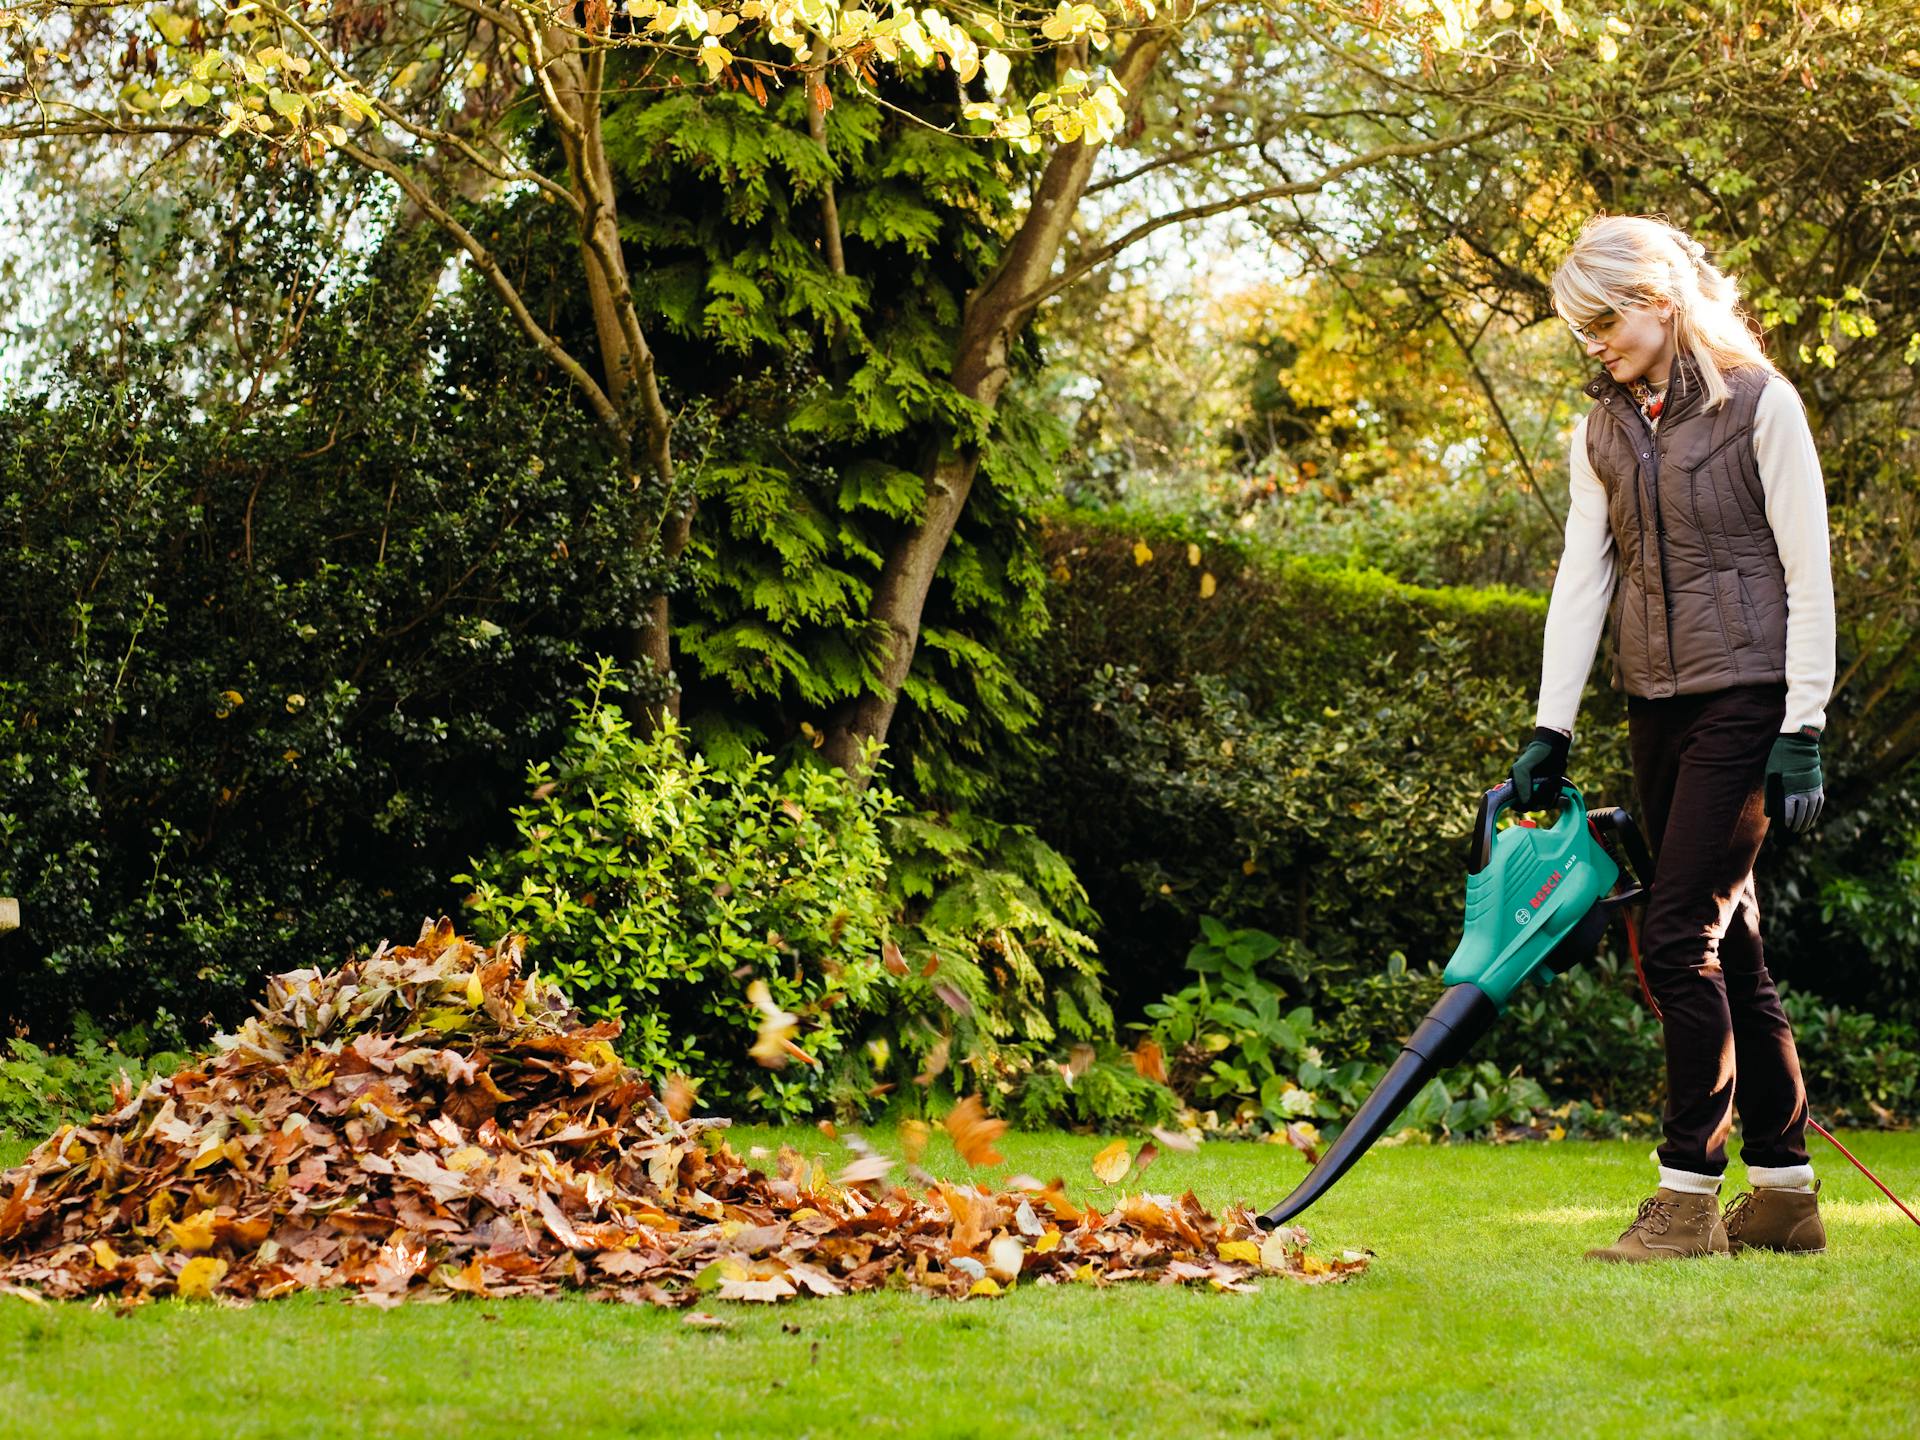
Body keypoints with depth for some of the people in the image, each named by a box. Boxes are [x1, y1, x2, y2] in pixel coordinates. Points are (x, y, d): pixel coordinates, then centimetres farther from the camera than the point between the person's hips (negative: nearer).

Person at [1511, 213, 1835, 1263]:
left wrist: (1803, 730, -13)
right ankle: (1785, 1194, 15)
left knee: (1679, 934, -14)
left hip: (1745, 698, -6)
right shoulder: (1602, 430, 12)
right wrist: (1550, 731, 0)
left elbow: (1808, 573, -8)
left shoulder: (1758, 402, -6)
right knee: (1727, 946, 8)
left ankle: (1689, 1193, -9)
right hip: (1657, 707, 7)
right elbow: (1580, 576, 8)